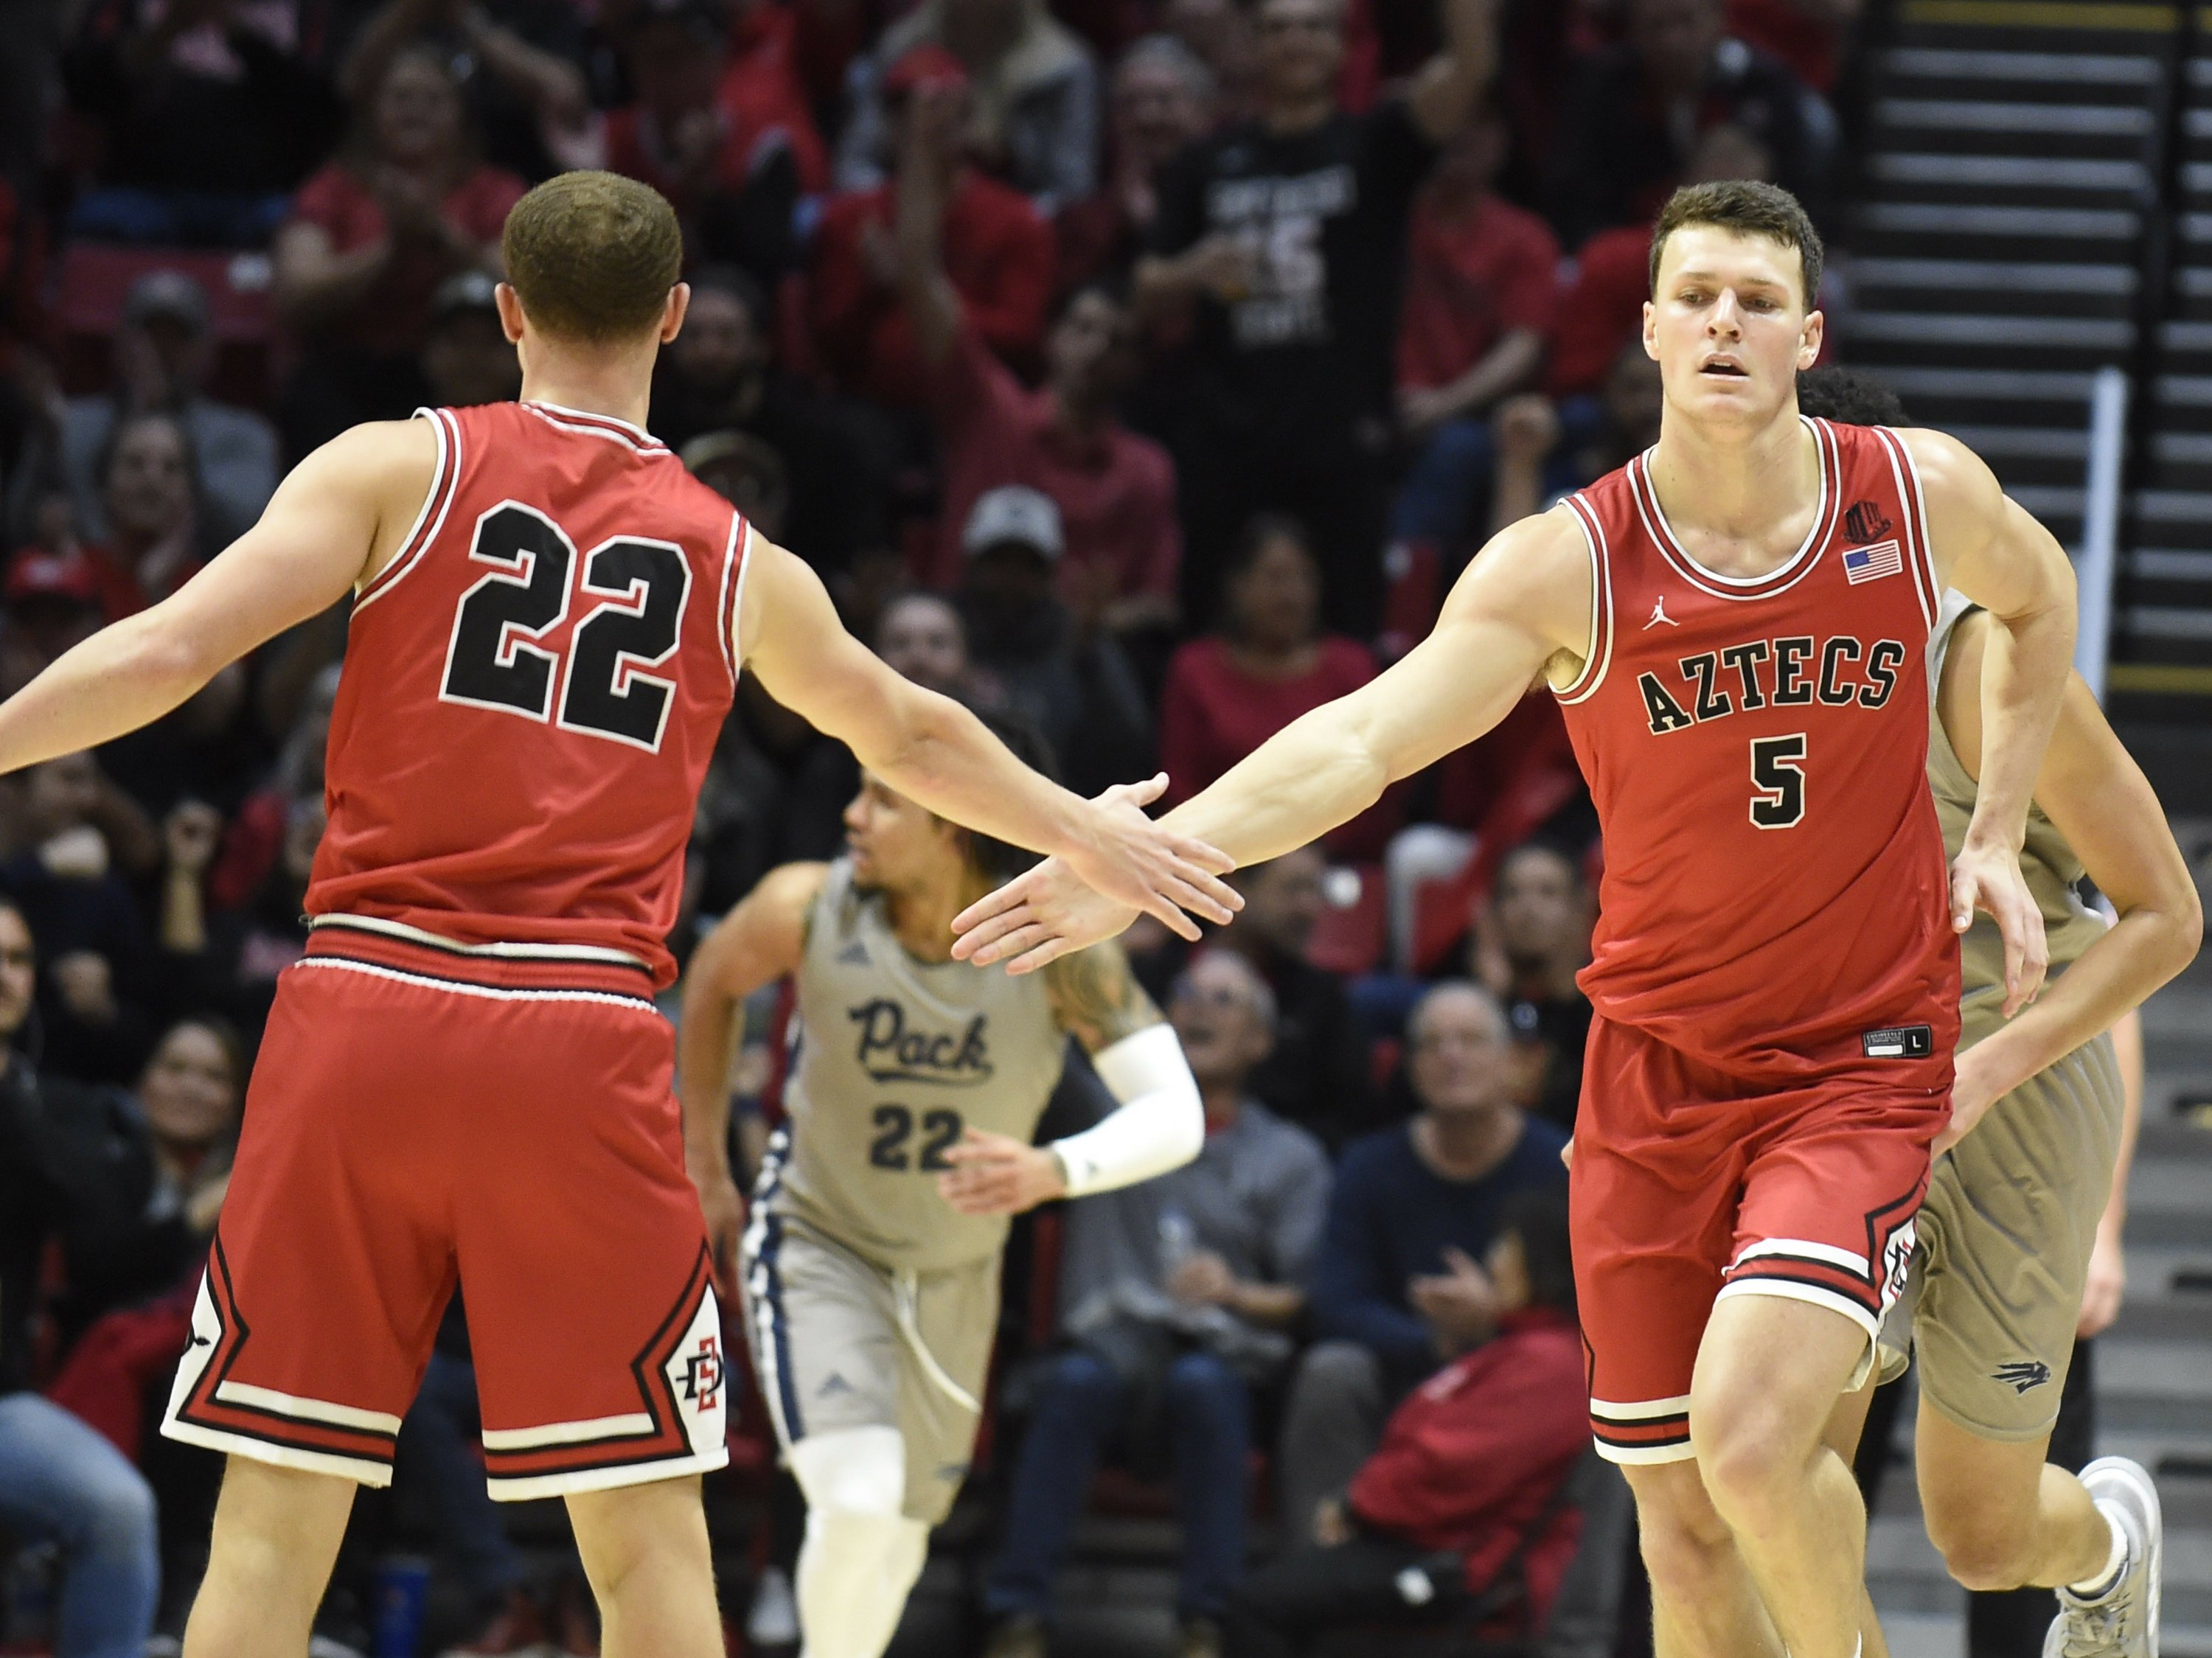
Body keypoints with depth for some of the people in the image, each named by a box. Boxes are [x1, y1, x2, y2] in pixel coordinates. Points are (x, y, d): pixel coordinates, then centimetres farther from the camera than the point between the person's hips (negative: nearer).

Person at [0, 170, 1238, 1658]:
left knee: (274, 1515, 3)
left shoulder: (399, 469, 5)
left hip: (367, 1005, -1)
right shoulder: (739, 563, 13)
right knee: (648, 1525, 8)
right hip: (585, 1037, 1)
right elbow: (912, 738, 31)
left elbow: (167, 652, -7)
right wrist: (1086, 834, 48)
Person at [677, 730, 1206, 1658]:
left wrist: (1056, 1170, -49)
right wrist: (705, 1168, 5)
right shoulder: (809, 910, -22)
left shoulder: (1060, 946, -24)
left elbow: (1174, 1115, -29)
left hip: (954, 1274, 2)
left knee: (901, 1535, 17)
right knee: (857, 1501, -25)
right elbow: (714, 981, 1)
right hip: (815, 1243, -2)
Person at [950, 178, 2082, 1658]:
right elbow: (1362, 739, -20)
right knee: (1681, 1510, 4)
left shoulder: (1923, 496, -5)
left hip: (1862, 1059, -2)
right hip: (1658, 1062, 2)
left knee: (1749, 1429, -24)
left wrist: (1997, 836, 11)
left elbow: (2040, 599, 19)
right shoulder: (1569, 563, -10)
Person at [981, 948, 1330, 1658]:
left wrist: (1237, 1293, -15)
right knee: (1074, 1383, -34)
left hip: (1226, 1355, -1)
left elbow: (1306, 1300, 6)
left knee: (1201, 1385, -36)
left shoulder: (1291, 1158, 16)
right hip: (1114, 1345, 1)